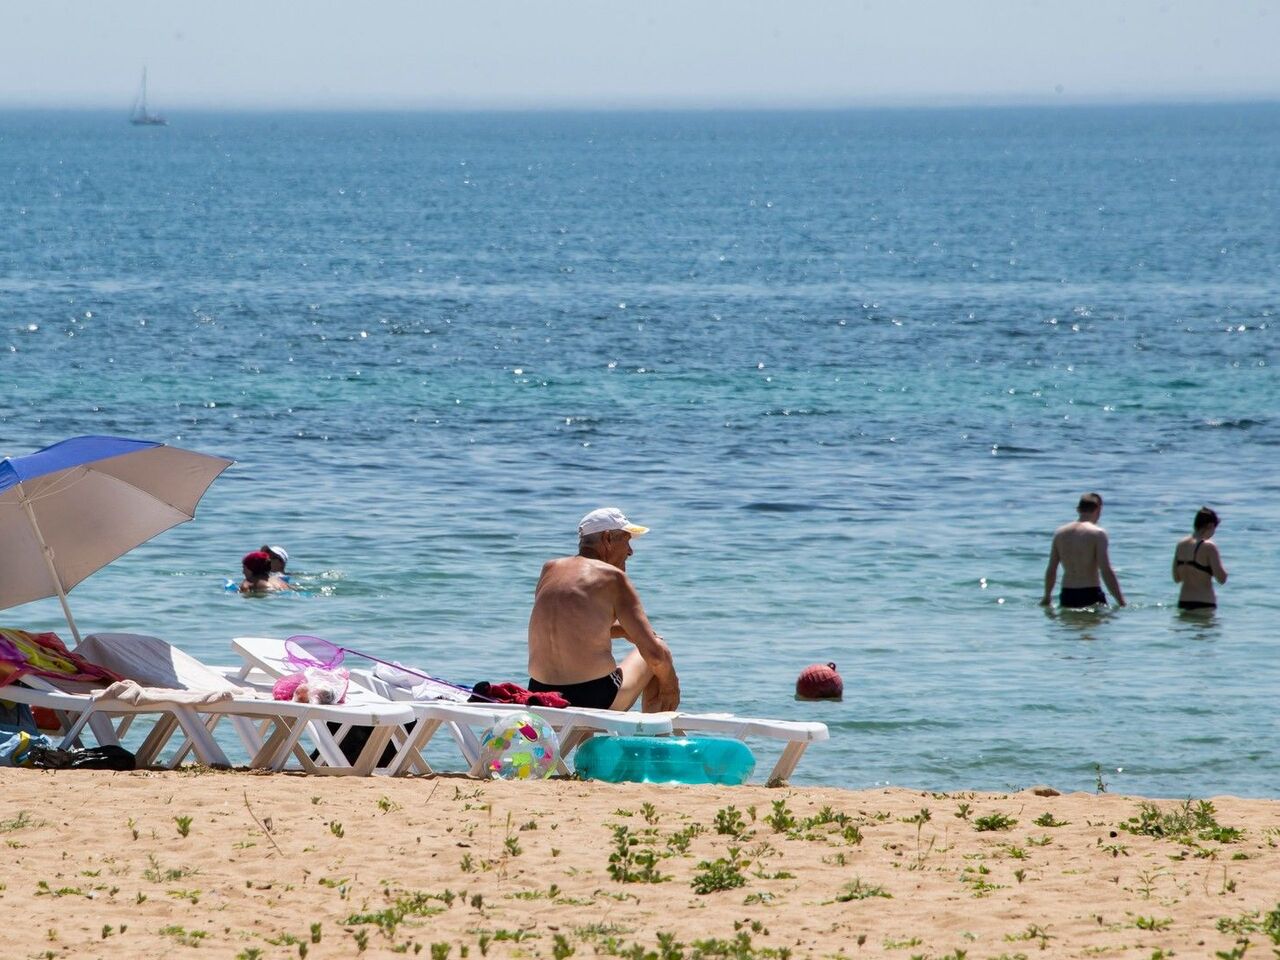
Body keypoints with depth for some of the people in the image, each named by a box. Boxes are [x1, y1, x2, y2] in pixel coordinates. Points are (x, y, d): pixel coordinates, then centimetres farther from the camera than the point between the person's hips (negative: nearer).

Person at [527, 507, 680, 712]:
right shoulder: (613, 578, -6)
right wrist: (670, 685, 11)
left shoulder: (549, 570, 10)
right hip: (596, 700, -5)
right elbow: (653, 653, -9)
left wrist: (626, 630, 23)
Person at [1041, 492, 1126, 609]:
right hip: (1090, 595, -5)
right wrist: (1121, 603, -8)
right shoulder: (1098, 533, -6)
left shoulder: (1060, 533, 10)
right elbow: (1106, 572, -12)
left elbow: (1051, 570, 14)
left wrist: (1046, 598, 26)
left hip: (1067, 596, 5)